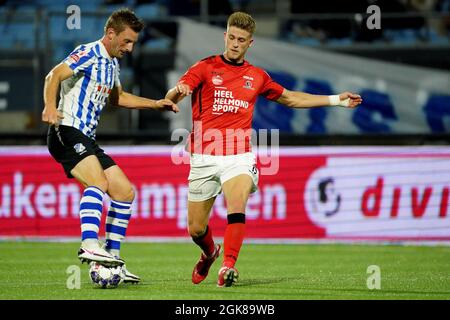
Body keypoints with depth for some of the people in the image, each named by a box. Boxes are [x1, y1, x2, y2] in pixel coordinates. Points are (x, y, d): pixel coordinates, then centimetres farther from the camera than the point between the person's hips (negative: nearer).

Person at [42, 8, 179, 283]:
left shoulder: (112, 63, 19)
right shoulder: (89, 54, -9)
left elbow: (118, 97, 37)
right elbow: (54, 76, -23)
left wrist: (155, 104, 30)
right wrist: (50, 108, -40)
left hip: (86, 139, 10)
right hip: (67, 132, -10)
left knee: (125, 192, 7)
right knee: (99, 182, -31)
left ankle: (111, 256, 10)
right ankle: (90, 245, -42)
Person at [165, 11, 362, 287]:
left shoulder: (257, 76, 12)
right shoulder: (205, 68, 2)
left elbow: (291, 99, 27)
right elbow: (171, 98, -10)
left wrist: (336, 100, 25)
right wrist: (177, 91, -36)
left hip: (239, 157, 1)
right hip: (204, 158, -1)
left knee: (237, 206, -29)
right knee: (196, 229, 6)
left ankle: (228, 266, -30)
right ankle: (210, 253, 39)